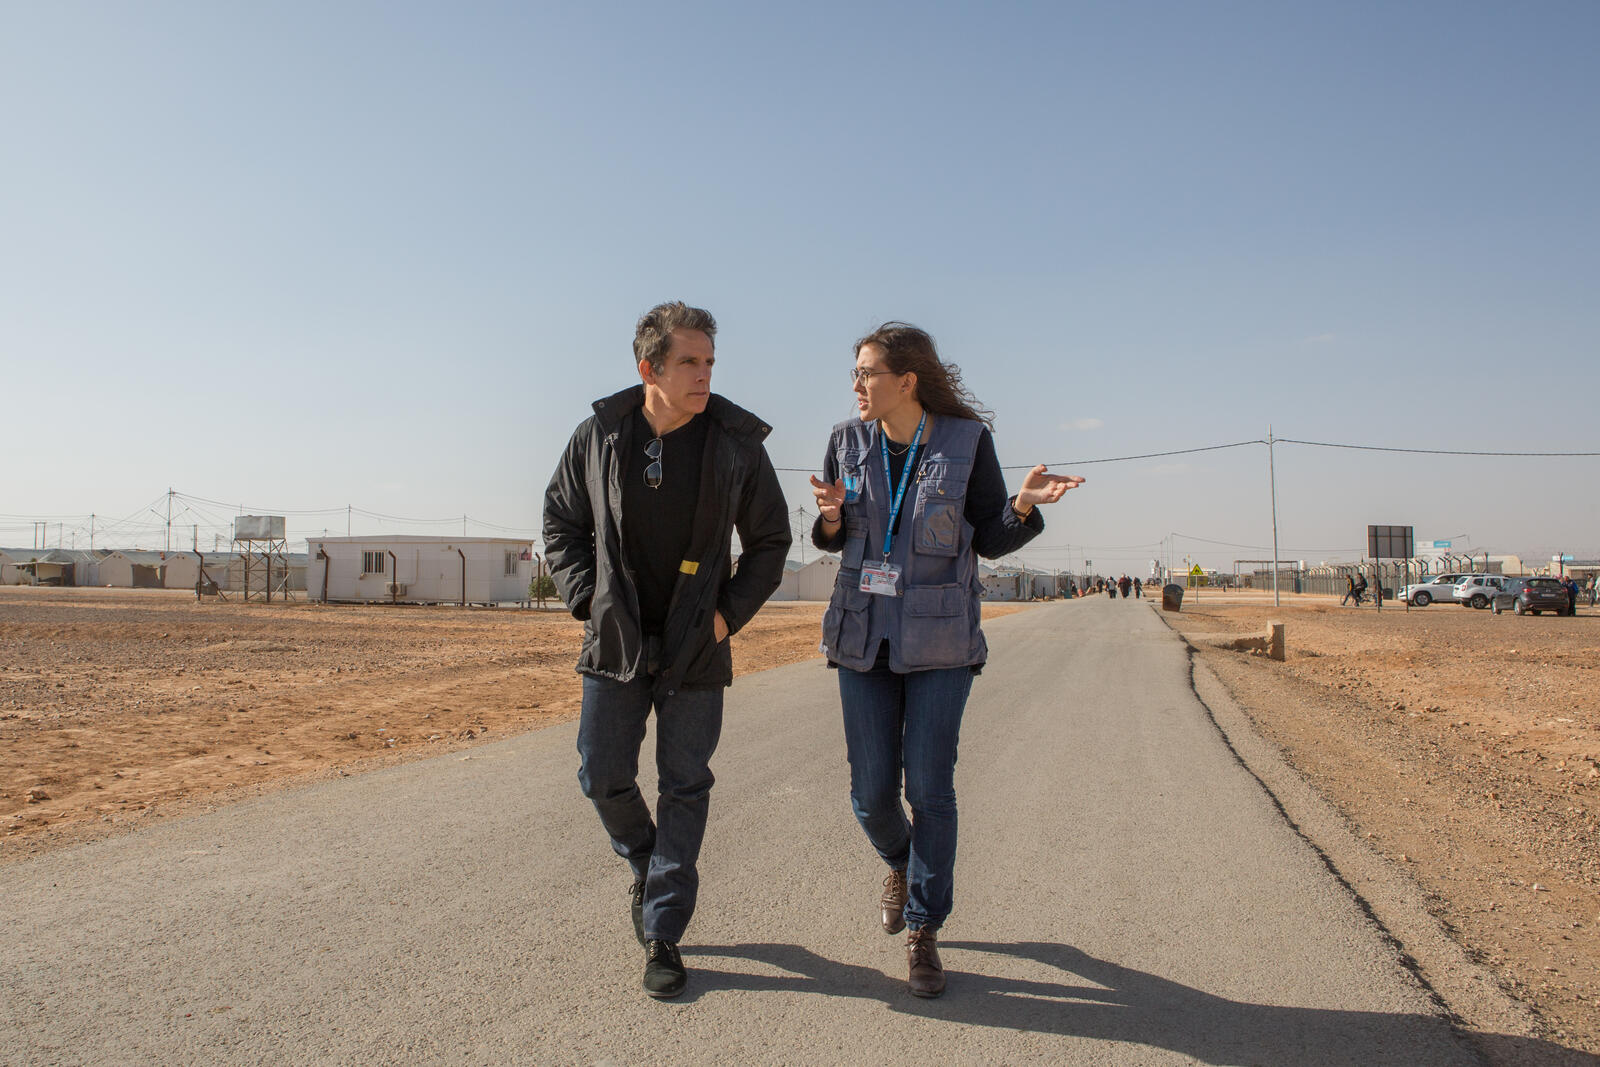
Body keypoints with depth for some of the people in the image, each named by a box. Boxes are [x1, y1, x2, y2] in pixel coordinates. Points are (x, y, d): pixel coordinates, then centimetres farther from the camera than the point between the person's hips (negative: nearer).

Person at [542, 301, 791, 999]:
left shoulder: (736, 442, -7)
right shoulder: (598, 435, -4)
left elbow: (770, 541, 3)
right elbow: (561, 525, 8)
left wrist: (729, 612, -6)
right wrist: (586, 601, -2)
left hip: (696, 648, -1)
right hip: (616, 641, 2)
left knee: (684, 788, 4)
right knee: (603, 777, 7)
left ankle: (662, 936, 17)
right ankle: (646, 867, 38)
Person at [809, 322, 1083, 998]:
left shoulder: (968, 440, -6)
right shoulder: (848, 441, 1)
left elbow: (990, 539, 0)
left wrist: (1025, 504, -20)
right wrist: (832, 515, -13)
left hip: (939, 639, -2)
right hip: (864, 634, 3)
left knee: (930, 788, -2)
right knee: (871, 792, 4)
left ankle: (924, 932, 16)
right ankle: (900, 863, 39)